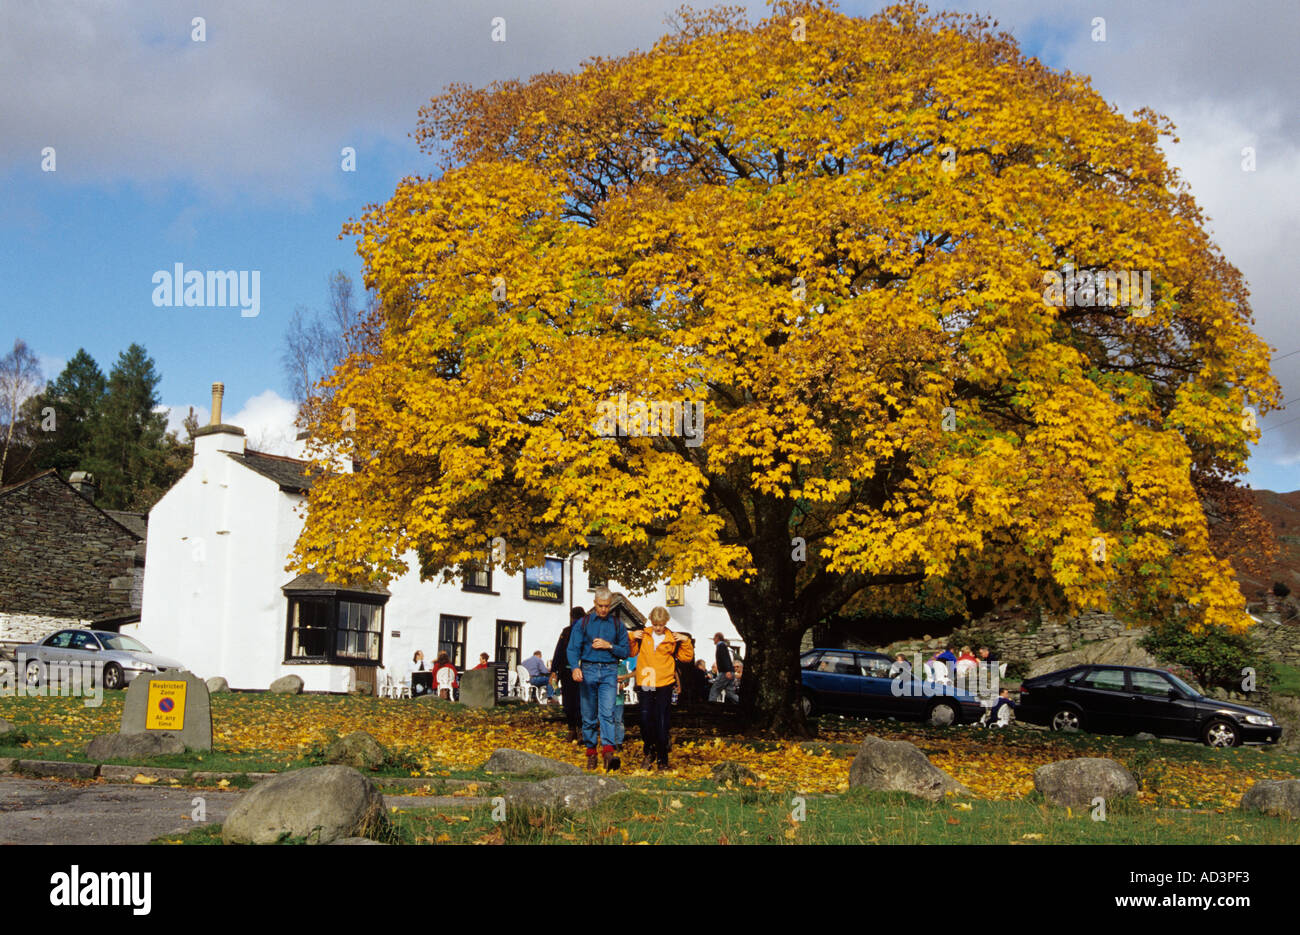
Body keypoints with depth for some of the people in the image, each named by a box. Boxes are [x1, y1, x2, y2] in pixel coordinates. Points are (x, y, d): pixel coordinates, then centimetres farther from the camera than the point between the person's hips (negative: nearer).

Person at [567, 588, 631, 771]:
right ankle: (591, 753, 11)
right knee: (589, 716, 3)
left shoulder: (618, 625, 12)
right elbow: (573, 648, 1)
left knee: (607, 712, -16)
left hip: (609, 672, -1)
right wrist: (575, 667, -17)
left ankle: (608, 751, -26)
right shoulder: (582, 623, 9)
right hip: (588, 670, 1)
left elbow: (626, 651, 11)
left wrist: (609, 646, -6)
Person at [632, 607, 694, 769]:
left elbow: (687, 657, 9)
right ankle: (650, 752, 19)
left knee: (662, 724, 2)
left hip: (664, 686, -1)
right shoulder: (643, 636, 6)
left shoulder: (673, 639, 4)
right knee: (645, 719, -3)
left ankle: (662, 760, 11)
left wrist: (686, 642, -4)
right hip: (645, 685, 1)